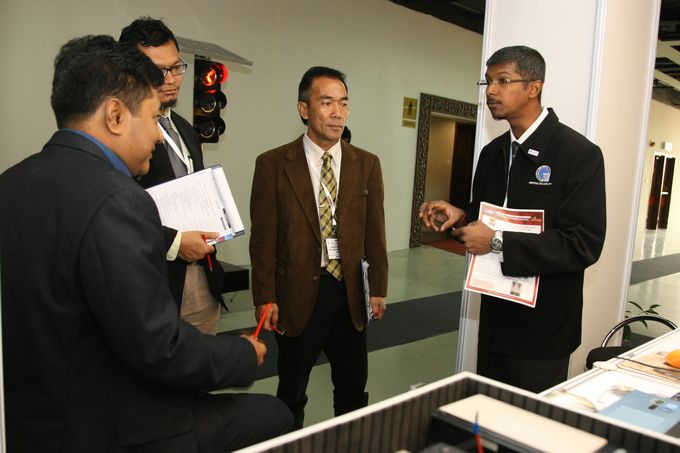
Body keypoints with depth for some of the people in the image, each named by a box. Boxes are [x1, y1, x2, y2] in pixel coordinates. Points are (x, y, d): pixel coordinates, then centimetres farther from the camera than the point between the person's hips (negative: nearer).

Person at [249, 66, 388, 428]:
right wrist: (265, 299, -7)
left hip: (349, 292, 3)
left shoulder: (367, 164, 3)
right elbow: (263, 238, -6)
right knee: (291, 391, 15)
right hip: (298, 293, -2)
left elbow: (375, 232, 4)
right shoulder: (273, 164, -6)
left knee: (353, 388, 16)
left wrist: (378, 289, 2)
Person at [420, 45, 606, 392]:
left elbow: (584, 244, -21)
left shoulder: (579, 154, -15)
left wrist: (498, 242, -25)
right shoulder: (492, 153, 7)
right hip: (495, 319, 7)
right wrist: (459, 216, -5)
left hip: (542, 328, -6)